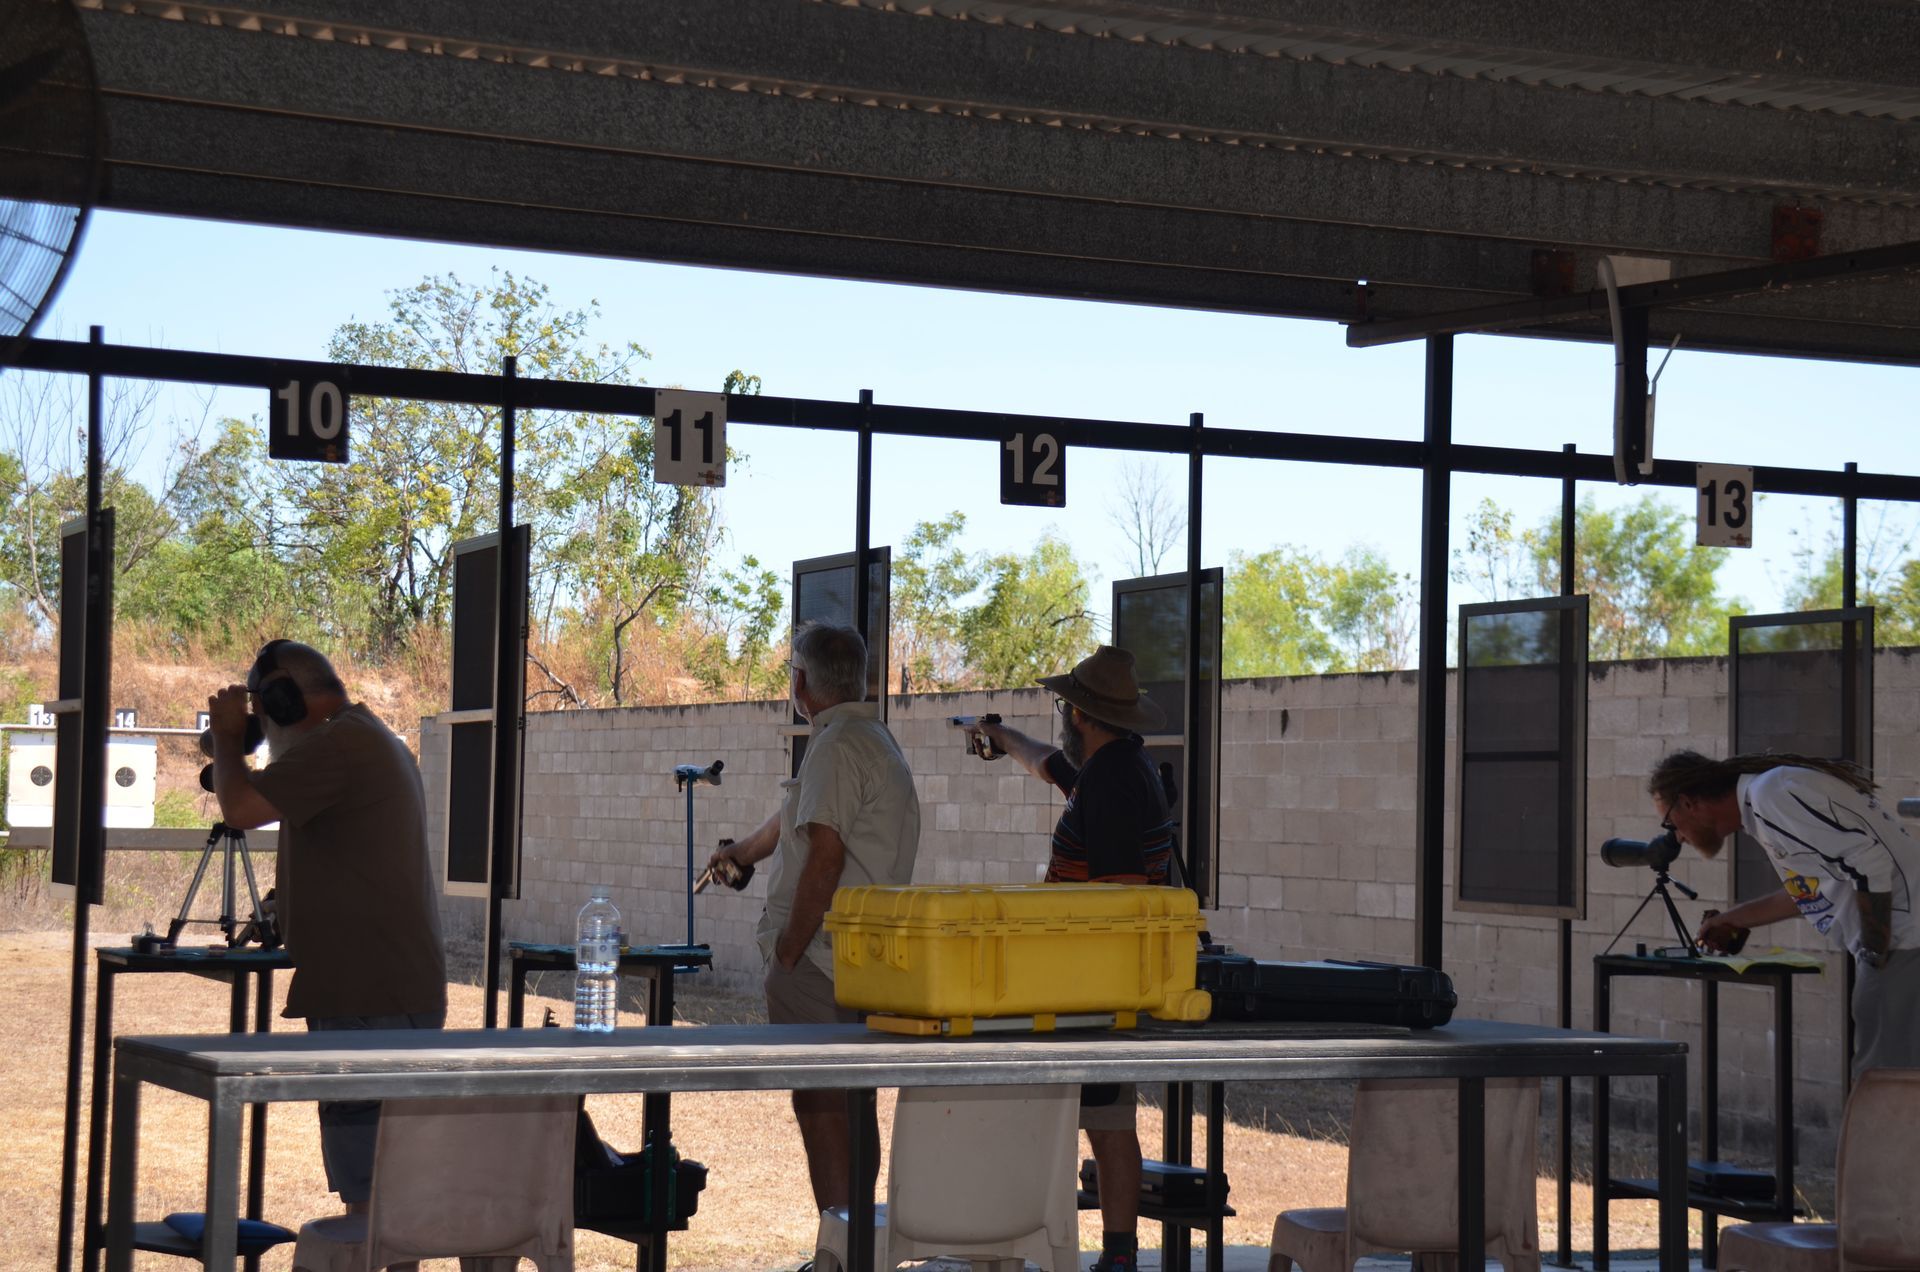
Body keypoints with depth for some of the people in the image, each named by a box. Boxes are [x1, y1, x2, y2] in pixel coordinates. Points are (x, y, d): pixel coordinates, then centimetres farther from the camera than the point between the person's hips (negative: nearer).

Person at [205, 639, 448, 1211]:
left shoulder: (339, 741, -14)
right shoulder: (377, 740, 20)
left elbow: (241, 807, -19)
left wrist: (227, 737, 0)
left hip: (369, 1000, -11)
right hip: (398, 992, 11)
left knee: (368, 1191, -12)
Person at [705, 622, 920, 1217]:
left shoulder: (837, 745, -13)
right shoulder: (878, 740, 19)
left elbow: (825, 856, -21)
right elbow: (795, 819, 35)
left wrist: (789, 949, -16)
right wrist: (740, 852, 50)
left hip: (817, 962, -10)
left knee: (820, 1105, -9)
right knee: (851, 1106, 13)